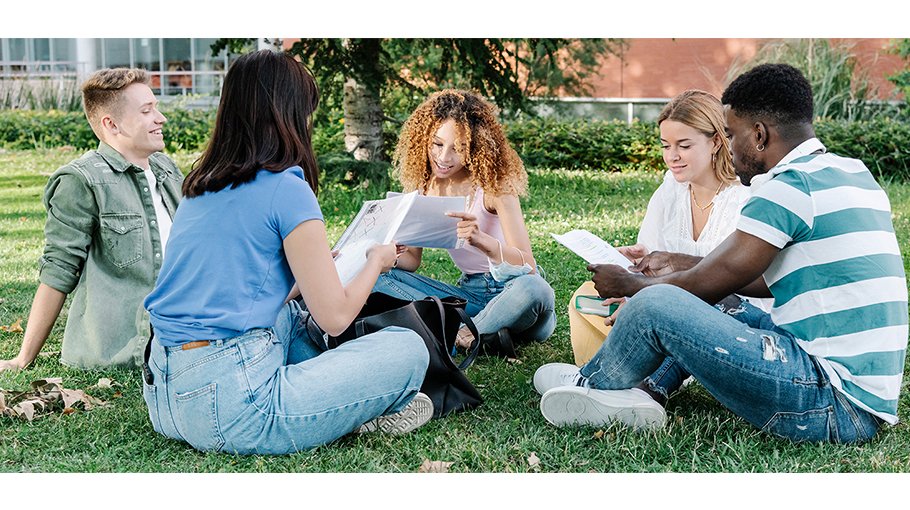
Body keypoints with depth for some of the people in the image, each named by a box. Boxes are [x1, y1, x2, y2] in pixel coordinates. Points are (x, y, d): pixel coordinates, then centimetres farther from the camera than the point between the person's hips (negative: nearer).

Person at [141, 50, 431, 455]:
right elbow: (334, 317, -6)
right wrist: (376, 261, 14)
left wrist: (318, 263, 38)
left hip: (164, 397, 9)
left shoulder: (199, 188, 14)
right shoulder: (287, 189, -9)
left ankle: (343, 406, 21)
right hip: (230, 410, -9)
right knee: (408, 349, -3)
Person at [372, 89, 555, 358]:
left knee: (532, 288, -40)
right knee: (379, 276, -13)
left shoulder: (493, 183, -13)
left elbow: (527, 265, -21)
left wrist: (480, 240, -40)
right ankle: (482, 333, -26)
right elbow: (412, 258, 8)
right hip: (470, 293, 5)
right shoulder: (423, 187, 2)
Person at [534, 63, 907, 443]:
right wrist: (680, 264, 28)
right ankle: (651, 390, 17)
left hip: (833, 407, -10)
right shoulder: (854, 174, 15)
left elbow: (710, 284, -8)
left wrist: (629, 285, 9)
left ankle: (592, 385, 13)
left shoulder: (789, 186, -15)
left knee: (656, 305, -12)